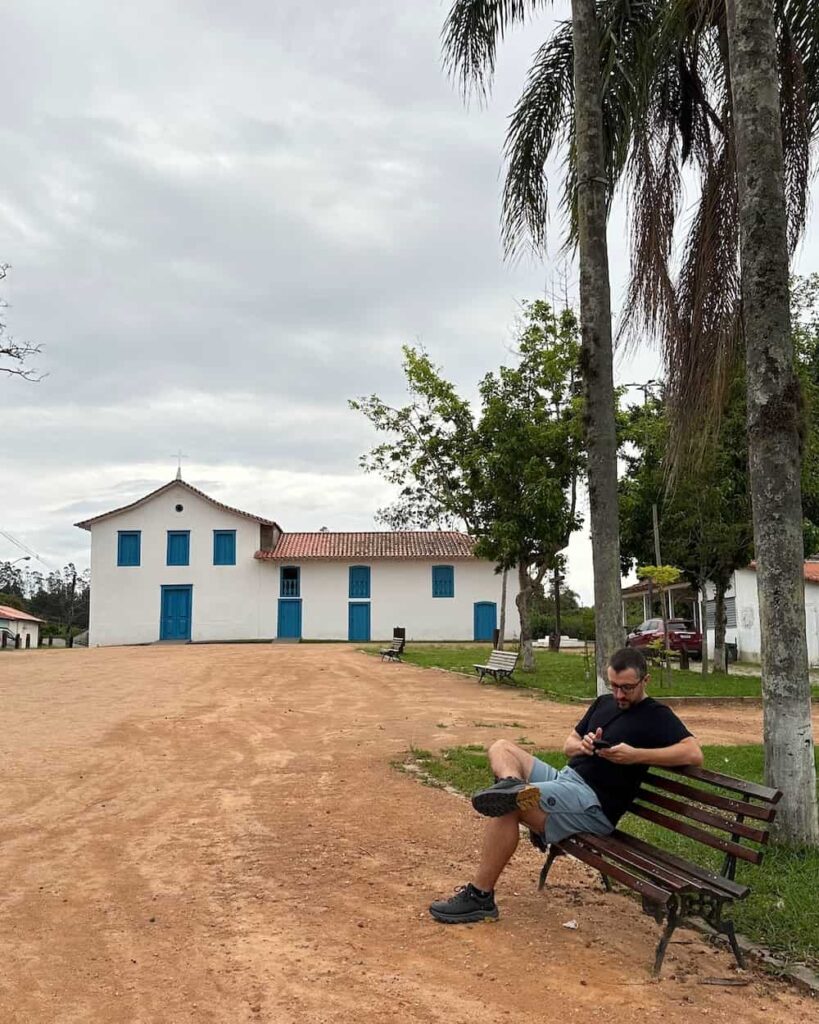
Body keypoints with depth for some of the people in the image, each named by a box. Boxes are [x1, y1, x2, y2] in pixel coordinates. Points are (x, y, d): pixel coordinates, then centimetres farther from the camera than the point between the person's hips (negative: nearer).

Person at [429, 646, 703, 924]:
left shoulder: (657, 716, -3)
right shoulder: (604, 703, 19)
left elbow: (694, 754, -19)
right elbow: (568, 745, 23)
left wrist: (637, 755, -25)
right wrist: (581, 745, -3)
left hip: (594, 804, -9)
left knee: (509, 806, -26)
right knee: (501, 748, 8)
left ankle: (480, 897, -18)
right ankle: (514, 785, -26)